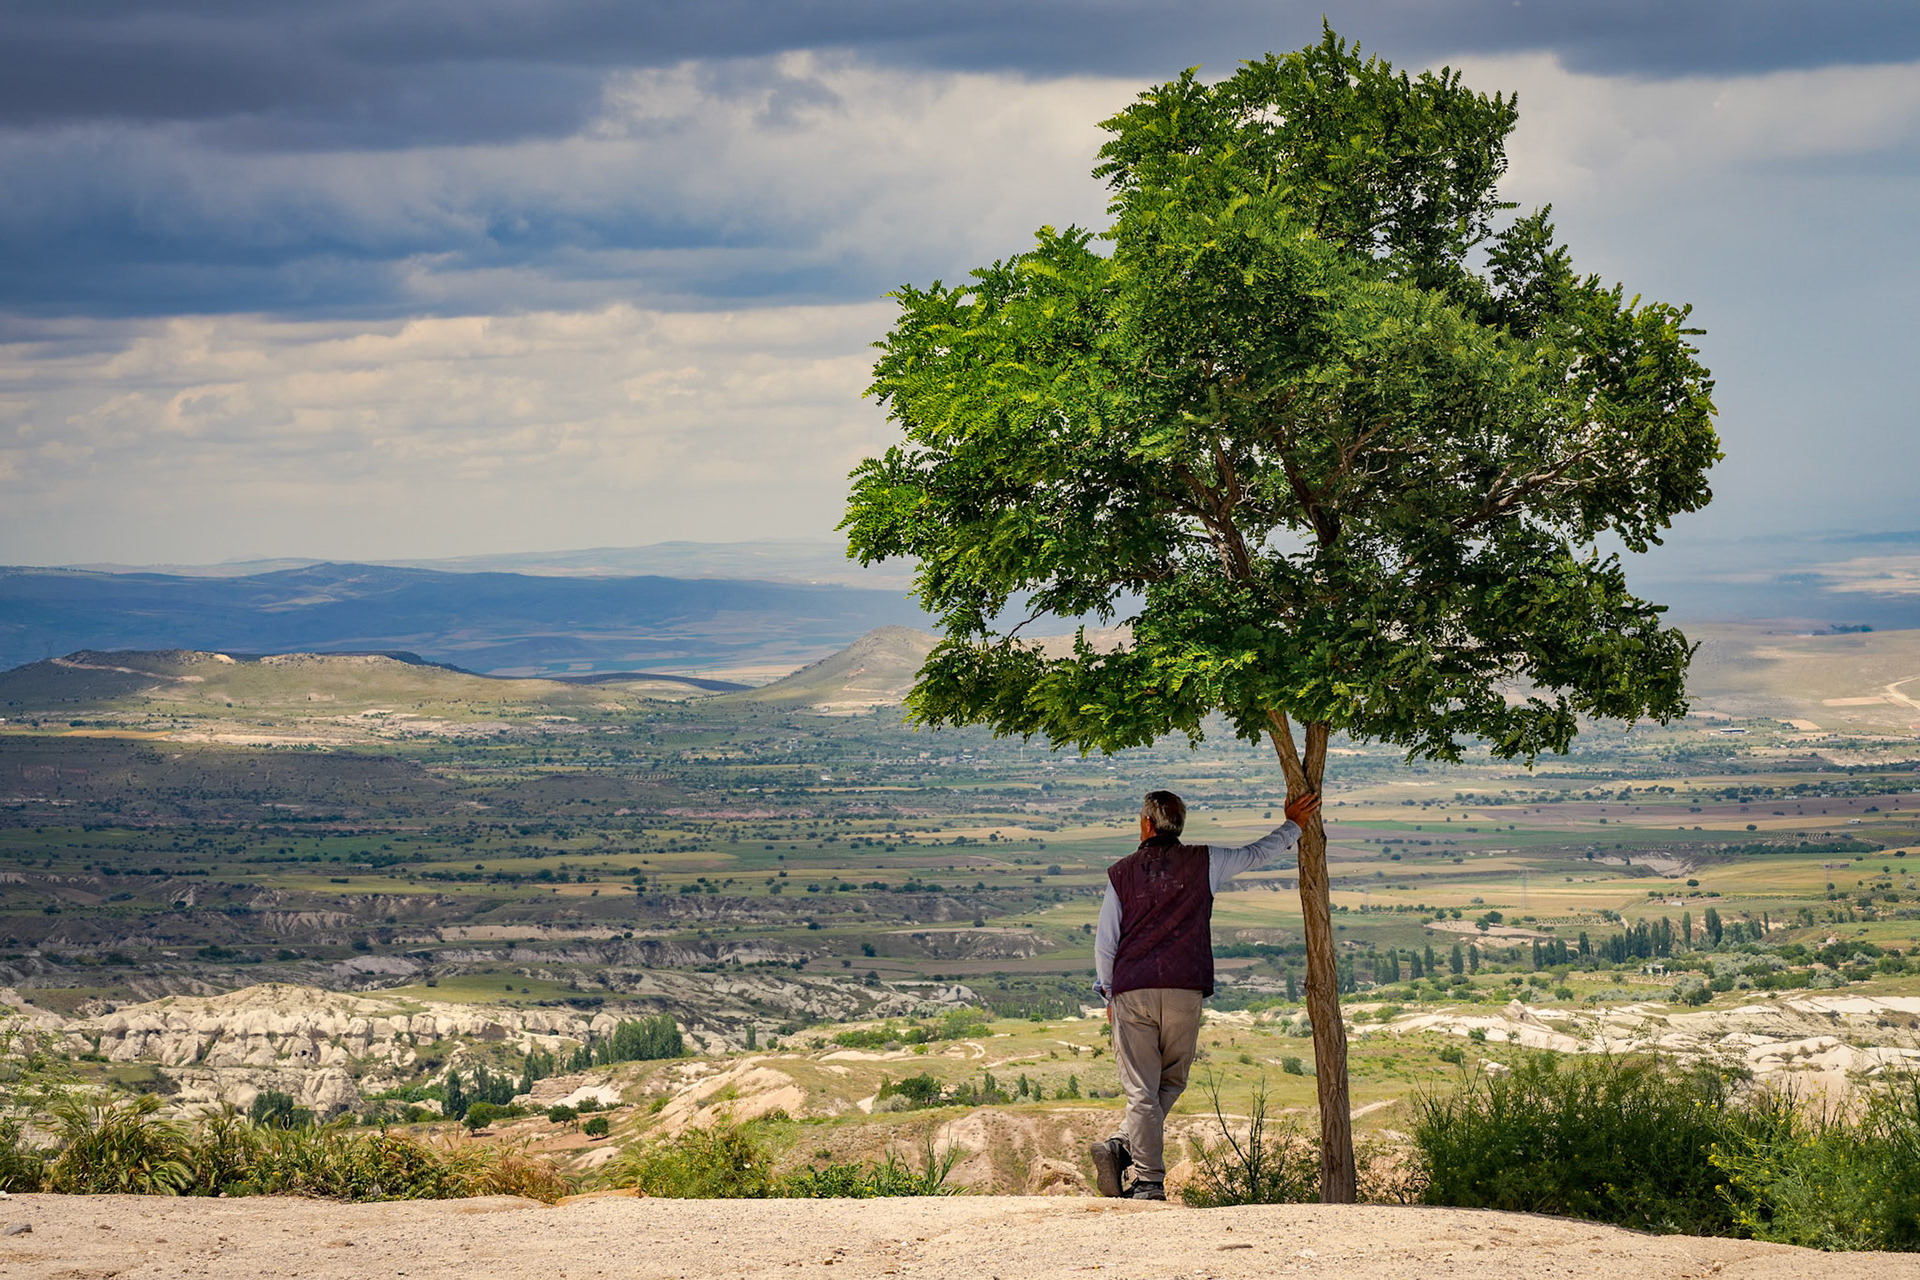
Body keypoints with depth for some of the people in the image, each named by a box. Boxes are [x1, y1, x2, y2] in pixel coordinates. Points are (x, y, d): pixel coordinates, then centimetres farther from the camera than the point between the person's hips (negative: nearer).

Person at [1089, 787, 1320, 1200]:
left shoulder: (1122, 873, 5)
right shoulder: (1203, 863, 5)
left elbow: (1105, 942, 6)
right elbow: (1257, 854, 19)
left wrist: (1109, 995, 18)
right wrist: (1293, 825, 36)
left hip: (1131, 992, 0)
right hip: (1184, 992, 0)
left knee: (1141, 1090, 0)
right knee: (1171, 1082, 12)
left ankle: (1149, 1182, -9)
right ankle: (1123, 1147, -6)